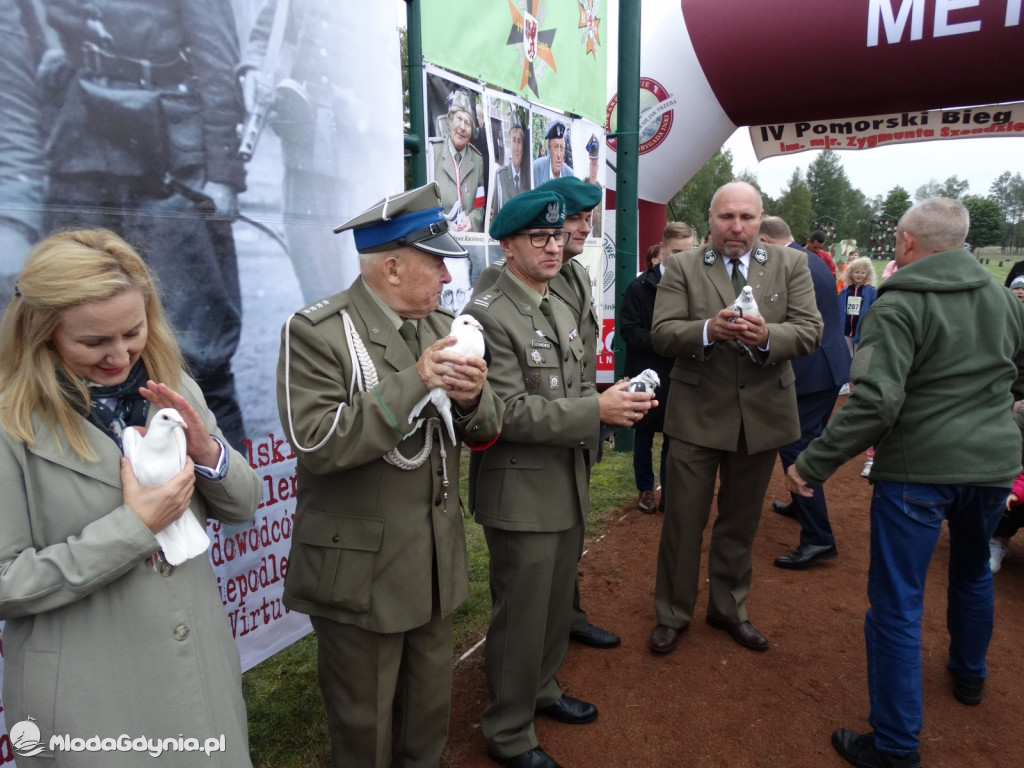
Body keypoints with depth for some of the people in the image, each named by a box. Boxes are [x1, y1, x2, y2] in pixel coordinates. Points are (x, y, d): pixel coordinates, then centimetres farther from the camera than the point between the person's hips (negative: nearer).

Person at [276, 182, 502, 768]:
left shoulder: (441, 325, 5)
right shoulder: (317, 332, -14)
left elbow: (484, 432, 5)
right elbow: (316, 443, -23)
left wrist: (474, 397, -18)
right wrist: (412, 383, -28)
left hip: (436, 560, 6)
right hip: (361, 569, -5)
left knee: (431, 706, 23)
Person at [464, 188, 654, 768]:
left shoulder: (560, 309, 12)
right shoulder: (489, 313, -17)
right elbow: (509, 412, -23)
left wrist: (616, 402, 0)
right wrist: (596, 410, -25)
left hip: (568, 485, 8)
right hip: (521, 494, -8)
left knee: (556, 603, 22)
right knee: (521, 615, 6)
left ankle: (542, 690, 45)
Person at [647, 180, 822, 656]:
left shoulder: (790, 265, 3)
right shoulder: (682, 268, -2)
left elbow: (810, 332, -6)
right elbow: (661, 334, -11)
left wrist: (767, 336, -27)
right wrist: (708, 330, -30)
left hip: (762, 414, 2)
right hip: (697, 415, -2)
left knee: (741, 521, 18)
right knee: (683, 520, 7)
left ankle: (728, 608, 38)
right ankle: (672, 614, 27)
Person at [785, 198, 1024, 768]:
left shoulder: (899, 306, -15)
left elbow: (874, 402, -25)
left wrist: (814, 464, -20)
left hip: (919, 468, -7)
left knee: (897, 604, 2)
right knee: (974, 570, 30)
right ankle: (969, 674, 52)